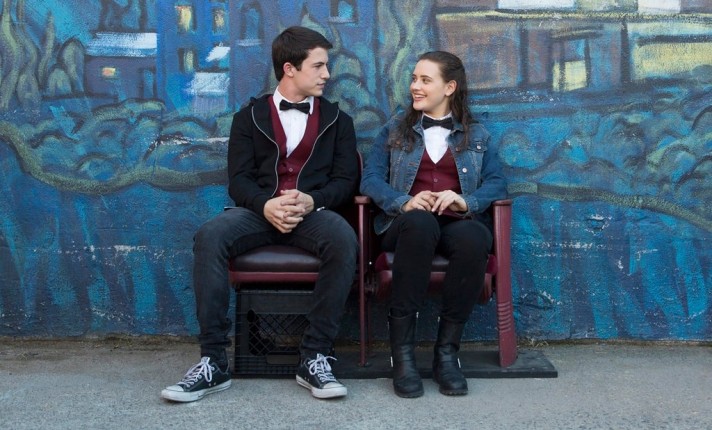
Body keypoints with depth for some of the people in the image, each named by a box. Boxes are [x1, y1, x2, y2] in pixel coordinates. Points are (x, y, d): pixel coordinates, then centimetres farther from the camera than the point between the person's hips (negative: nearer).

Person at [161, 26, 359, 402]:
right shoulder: (250, 116, 15)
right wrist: (266, 204, -18)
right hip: (260, 211, 0)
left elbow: (346, 180, 7)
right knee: (209, 236, -31)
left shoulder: (337, 119, 17)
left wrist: (312, 200, -15)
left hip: (314, 212, 0)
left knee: (343, 240, -35)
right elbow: (239, 178, 5)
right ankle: (213, 362, -26)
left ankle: (315, 357, -26)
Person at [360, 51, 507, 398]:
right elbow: (370, 179, 6)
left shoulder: (477, 135, 20)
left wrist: (465, 200, -16)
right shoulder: (394, 129, 19)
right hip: (408, 223, 0)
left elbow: (497, 183, 6)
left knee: (473, 238, -37)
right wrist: (404, 201, -15)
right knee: (421, 222, -39)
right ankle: (402, 350, -34)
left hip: (459, 222, 1)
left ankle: (447, 351, -26)